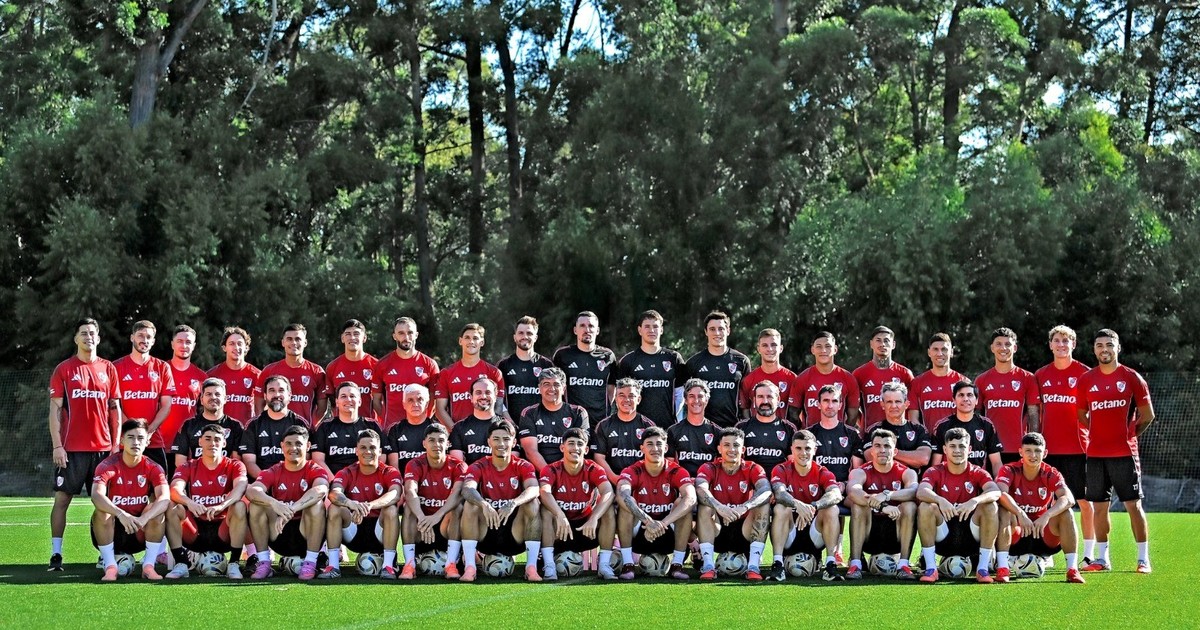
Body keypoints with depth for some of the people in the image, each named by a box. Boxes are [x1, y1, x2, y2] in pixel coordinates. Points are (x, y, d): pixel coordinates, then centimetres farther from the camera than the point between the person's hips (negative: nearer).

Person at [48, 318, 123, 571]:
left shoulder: (108, 369, 10)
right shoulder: (64, 369, 2)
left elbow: (115, 408, 13)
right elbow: (55, 409, 0)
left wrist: (116, 443, 5)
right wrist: (57, 445, -8)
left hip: (103, 447, 2)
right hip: (71, 448, -2)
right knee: (62, 499, -1)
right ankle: (56, 554, 2)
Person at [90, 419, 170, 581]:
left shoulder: (153, 468, -6)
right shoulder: (108, 465, -12)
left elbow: (165, 498, -24)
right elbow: (96, 496, -31)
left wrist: (144, 518, -43)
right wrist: (121, 514, -48)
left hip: (139, 533, 2)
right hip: (111, 532, -2)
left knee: (157, 509, -24)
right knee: (101, 511, -30)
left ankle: (149, 565, -19)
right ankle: (110, 566, -25)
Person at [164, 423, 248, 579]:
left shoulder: (234, 466, 2)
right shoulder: (188, 467, 6)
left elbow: (240, 487, -21)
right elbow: (175, 490, -15)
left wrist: (222, 506, -42)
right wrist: (189, 503, -39)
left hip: (223, 531, -1)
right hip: (195, 534, 1)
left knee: (239, 506, -28)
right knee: (172, 507, -22)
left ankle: (234, 565, -22)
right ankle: (180, 564, -18)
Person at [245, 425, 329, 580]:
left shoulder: (315, 470, -2)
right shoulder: (273, 472, 4)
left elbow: (321, 490, -28)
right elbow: (251, 491, -17)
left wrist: (291, 509, -42)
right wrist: (274, 504, -39)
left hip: (307, 535, -2)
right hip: (279, 535, 2)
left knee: (316, 504, -28)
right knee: (256, 505, -18)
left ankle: (310, 563, -22)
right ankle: (263, 562, -14)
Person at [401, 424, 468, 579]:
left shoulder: (457, 466, -7)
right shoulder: (415, 465, -7)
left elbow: (457, 493, -27)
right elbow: (410, 492, -27)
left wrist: (437, 516, -45)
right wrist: (422, 519, -46)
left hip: (446, 526, 0)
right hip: (419, 533, 0)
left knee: (458, 506, -26)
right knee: (409, 506, -26)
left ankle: (451, 564, -32)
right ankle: (409, 564, -31)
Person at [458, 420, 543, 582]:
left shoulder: (523, 466, -1)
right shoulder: (478, 467, -2)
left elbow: (534, 490, -23)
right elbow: (467, 489, -25)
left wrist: (513, 504, -43)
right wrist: (484, 505, -46)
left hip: (515, 534, 0)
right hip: (485, 536, 0)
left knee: (532, 504, -24)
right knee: (470, 504, -25)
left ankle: (532, 568, -26)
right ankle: (469, 568, -29)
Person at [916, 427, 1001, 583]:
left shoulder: (978, 473, 2)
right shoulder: (935, 472, 1)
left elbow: (995, 492, -19)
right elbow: (921, 492, -21)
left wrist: (974, 501, -39)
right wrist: (940, 500, -41)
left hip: (972, 537, 1)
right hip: (942, 538, 0)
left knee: (990, 507, -23)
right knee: (925, 507, -25)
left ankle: (983, 569, -19)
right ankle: (930, 568, -21)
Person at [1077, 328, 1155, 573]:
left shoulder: (1131, 378, 0)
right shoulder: (1086, 380, 7)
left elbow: (1147, 415, 5)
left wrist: (1128, 434, 6)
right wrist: (1099, 433, 9)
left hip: (1124, 453, -3)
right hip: (1096, 454, 3)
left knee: (1133, 504, -2)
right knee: (1099, 507, 5)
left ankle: (1144, 559, 3)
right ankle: (1102, 559, 13)